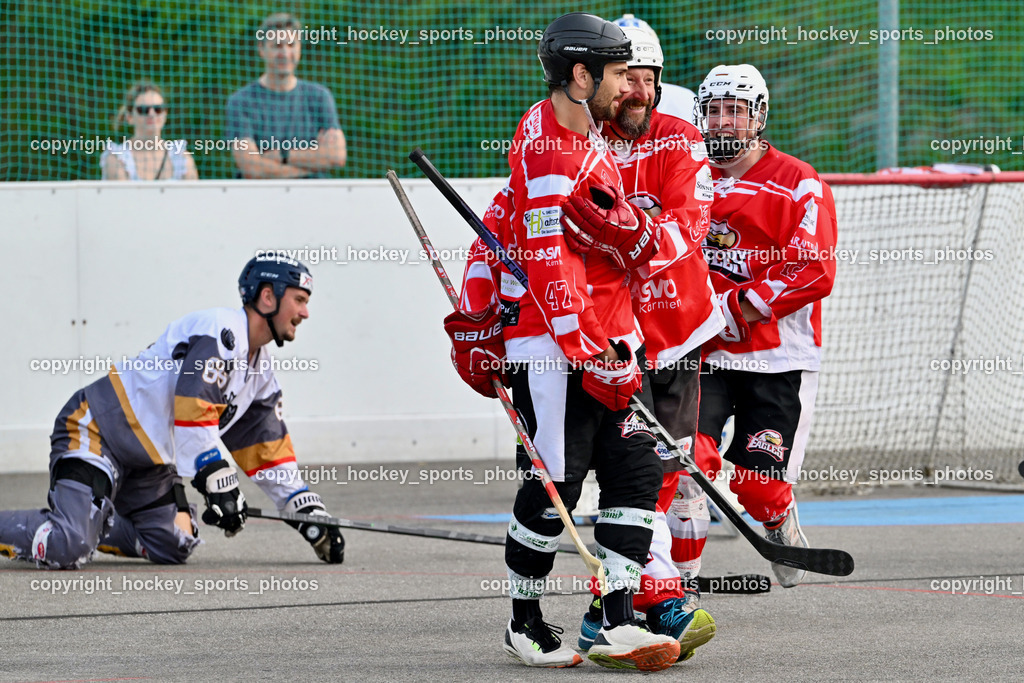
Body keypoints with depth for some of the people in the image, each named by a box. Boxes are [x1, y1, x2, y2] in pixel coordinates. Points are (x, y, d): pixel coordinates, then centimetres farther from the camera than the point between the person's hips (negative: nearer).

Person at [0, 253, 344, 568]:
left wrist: (311, 514, 13)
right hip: (95, 431, -10)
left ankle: (84, 523, 16)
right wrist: (219, 482, -28)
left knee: (173, 546, 2)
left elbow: (268, 449, 19)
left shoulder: (260, 368, 13)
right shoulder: (222, 329, -18)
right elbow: (193, 407, -28)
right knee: (67, 549, -26)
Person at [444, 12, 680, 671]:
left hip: (609, 336, 9)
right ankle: (525, 624, 13)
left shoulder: (588, 140, 15)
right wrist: (590, 356, -22)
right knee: (557, 482, -5)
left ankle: (618, 624, -3)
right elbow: (551, 265, -21)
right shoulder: (546, 150, -16)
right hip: (550, 344, -9)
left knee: (637, 469, -1)